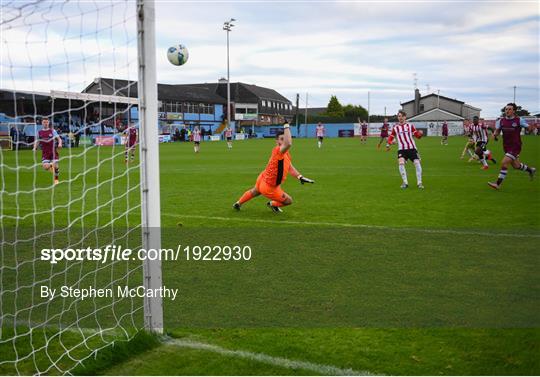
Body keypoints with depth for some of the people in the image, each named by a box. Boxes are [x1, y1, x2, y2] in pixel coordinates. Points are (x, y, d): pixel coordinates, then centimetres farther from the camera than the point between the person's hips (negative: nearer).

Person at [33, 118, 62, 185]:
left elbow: (59, 138, -3)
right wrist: (35, 148, -2)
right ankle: (50, 166, 22)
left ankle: (56, 179, 15)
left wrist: (60, 143, -24)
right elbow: (37, 141, 16)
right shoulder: (39, 132, 8)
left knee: (55, 166, -9)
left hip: (53, 151, -1)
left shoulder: (52, 131, 2)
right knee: (45, 167, -16)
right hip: (45, 153, 1)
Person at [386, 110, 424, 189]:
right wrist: (388, 144, -1)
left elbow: (417, 135, 8)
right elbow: (391, 137, 18)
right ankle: (405, 182, -9)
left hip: (411, 148, 0)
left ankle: (419, 183, 2)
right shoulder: (395, 128, 11)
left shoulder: (410, 126, 9)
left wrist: (420, 133, -15)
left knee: (417, 163, -12)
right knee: (401, 163, -21)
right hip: (401, 149, 0)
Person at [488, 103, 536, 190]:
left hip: (515, 146, -6)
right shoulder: (501, 120, 0)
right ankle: (530, 170, 50)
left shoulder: (519, 120, -12)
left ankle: (498, 184, -10)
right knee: (515, 165, 20)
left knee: (504, 163, -18)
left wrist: (532, 127, -29)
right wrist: (495, 135, -14)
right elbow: (497, 131, 9)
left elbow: (529, 129, -6)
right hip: (506, 147, 6)